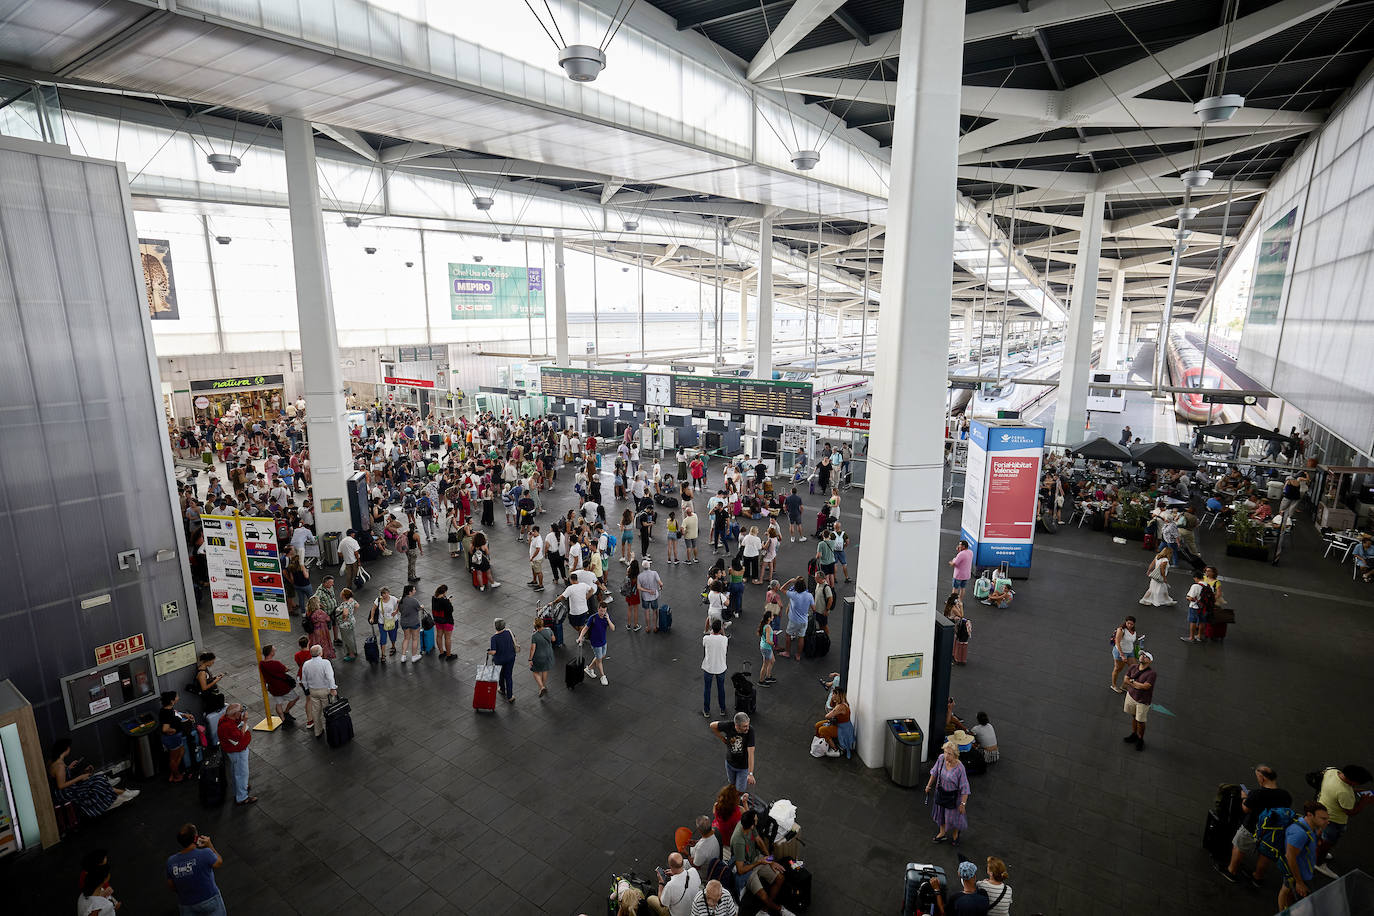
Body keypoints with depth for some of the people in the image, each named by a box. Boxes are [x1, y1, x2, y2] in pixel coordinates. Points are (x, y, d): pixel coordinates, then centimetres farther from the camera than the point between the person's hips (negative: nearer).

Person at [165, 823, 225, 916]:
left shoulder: (171, 861, -15)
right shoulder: (205, 854, -29)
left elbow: (171, 886, 0)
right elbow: (219, 863, -8)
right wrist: (210, 846, -3)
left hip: (186, 904, 3)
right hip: (210, 900, -3)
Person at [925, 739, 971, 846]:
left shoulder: (959, 768, -34)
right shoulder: (941, 758, -21)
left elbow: (964, 788, -21)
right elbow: (935, 772, -1)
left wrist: (963, 804, -17)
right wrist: (929, 785, 9)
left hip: (953, 795, -4)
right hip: (940, 791, 4)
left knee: (953, 815, 18)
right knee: (940, 812, 23)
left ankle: (955, 833, 51)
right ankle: (943, 833, 49)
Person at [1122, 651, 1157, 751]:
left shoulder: (1152, 673, -20)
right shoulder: (1133, 667, -3)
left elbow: (1145, 686, -24)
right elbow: (1125, 680, -2)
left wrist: (1132, 681, -13)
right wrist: (1137, 685, -16)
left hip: (1142, 701, -4)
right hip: (1131, 695, 4)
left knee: (1140, 722, 7)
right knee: (1134, 716, 18)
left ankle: (1140, 740, 27)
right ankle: (1134, 735, 36)